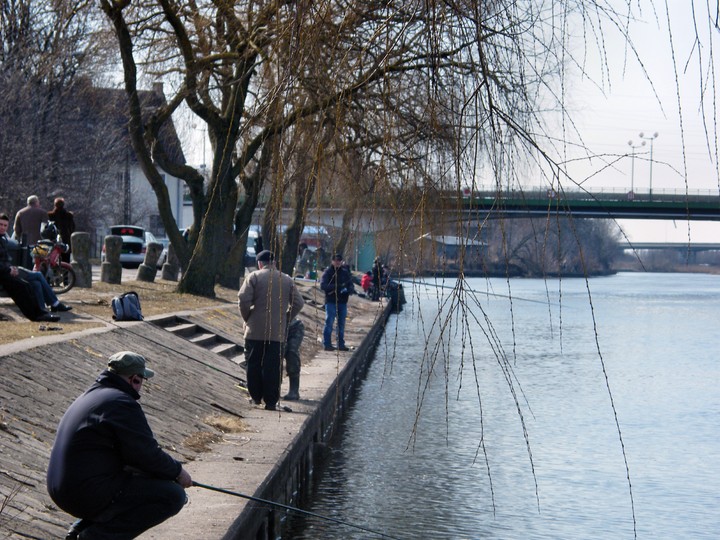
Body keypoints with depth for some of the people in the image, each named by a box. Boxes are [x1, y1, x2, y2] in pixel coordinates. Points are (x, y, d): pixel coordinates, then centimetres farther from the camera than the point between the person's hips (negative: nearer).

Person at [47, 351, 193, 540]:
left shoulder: (91, 395, 18)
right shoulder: (122, 404, -14)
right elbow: (148, 454, -15)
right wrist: (177, 471, 3)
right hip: (90, 494, -10)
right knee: (173, 495, -8)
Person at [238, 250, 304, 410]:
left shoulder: (254, 277, -1)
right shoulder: (287, 280, 7)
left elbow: (243, 299, -11)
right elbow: (298, 303, 5)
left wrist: (247, 318, 3)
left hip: (255, 330, -1)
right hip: (278, 332, 1)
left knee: (254, 364, 11)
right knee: (273, 367, 3)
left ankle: (256, 397, 17)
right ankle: (271, 401, 2)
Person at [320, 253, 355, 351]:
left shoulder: (345, 272, 10)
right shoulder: (328, 272, -4)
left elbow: (351, 284, 13)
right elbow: (323, 285, -14)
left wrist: (350, 289, -12)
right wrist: (335, 287, -27)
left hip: (342, 302, 5)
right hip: (331, 301, -5)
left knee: (341, 324, 10)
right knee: (329, 322, -5)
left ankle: (341, 344, 17)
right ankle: (327, 344, 0)